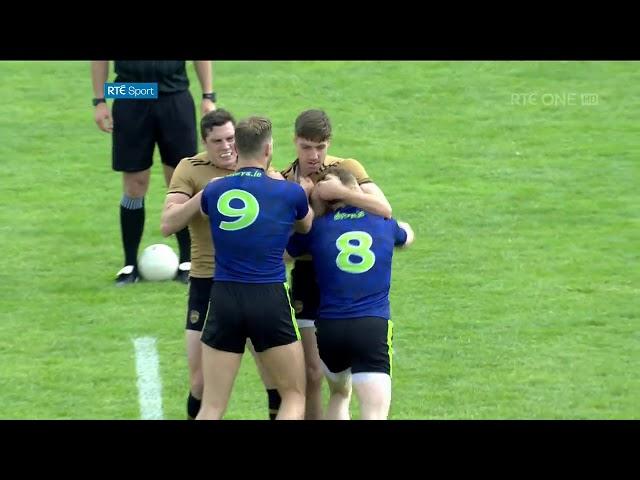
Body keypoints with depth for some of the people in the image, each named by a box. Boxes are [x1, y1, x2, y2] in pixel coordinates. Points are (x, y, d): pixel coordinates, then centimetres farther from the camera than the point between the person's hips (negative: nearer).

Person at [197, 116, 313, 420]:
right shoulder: (289, 193, -4)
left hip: (223, 299, 2)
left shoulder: (213, 191, 2)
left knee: (211, 408, 5)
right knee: (294, 397, 13)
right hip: (270, 300, -2)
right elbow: (305, 226, 17)